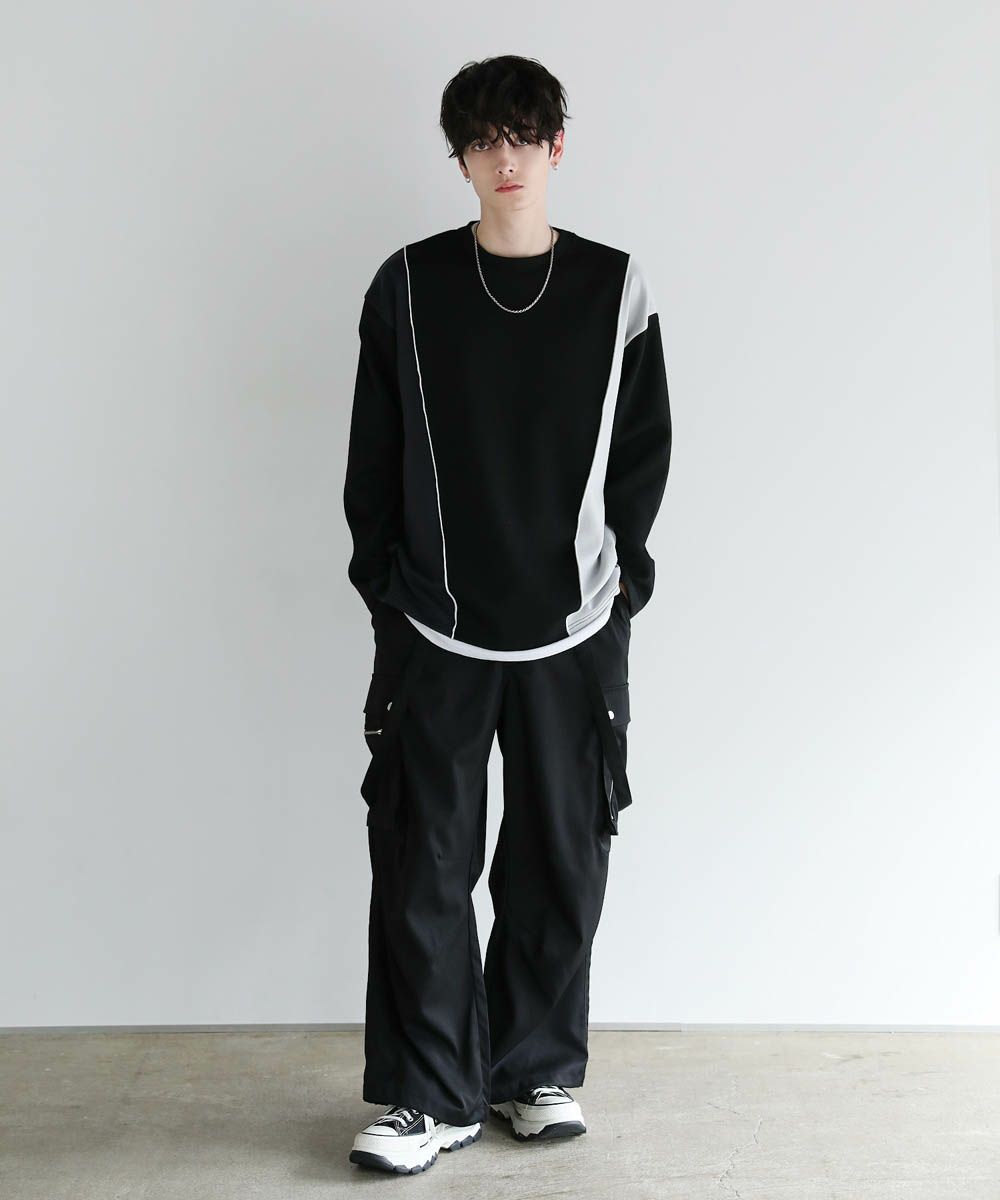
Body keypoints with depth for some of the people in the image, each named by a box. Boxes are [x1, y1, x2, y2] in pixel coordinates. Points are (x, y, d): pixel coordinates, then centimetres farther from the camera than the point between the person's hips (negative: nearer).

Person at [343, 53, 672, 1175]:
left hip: (576, 629, 1)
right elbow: (372, 456, 5)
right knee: (423, 864, 1)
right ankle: (429, 1094, 14)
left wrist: (619, 571, 1)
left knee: (560, 862, 8)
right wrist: (387, 585, 0)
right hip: (433, 630, 0)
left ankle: (540, 1069, 25)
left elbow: (647, 447, 8)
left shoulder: (617, 288, 4)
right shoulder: (408, 285, 2)